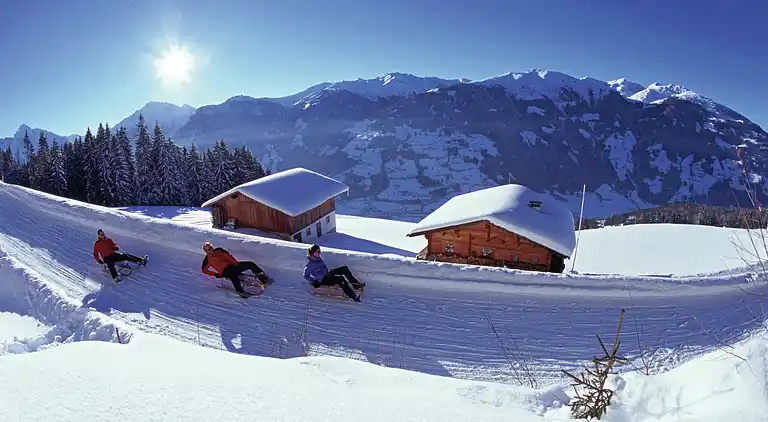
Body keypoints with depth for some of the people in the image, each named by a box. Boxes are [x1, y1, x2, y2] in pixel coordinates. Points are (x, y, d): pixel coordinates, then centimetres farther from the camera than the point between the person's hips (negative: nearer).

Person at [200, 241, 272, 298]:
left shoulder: (218, 250, 20)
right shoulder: (208, 259, 8)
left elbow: (228, 256, 18)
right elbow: (204, 270, 8)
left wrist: (236, 263, 3)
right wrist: (216, 274, -2)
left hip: (233, 265, 6)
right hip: (225, 271, -6)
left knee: (251, 264, -9)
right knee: (233, 275, -43)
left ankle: (263, 278, -10)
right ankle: (240, 291, -45)